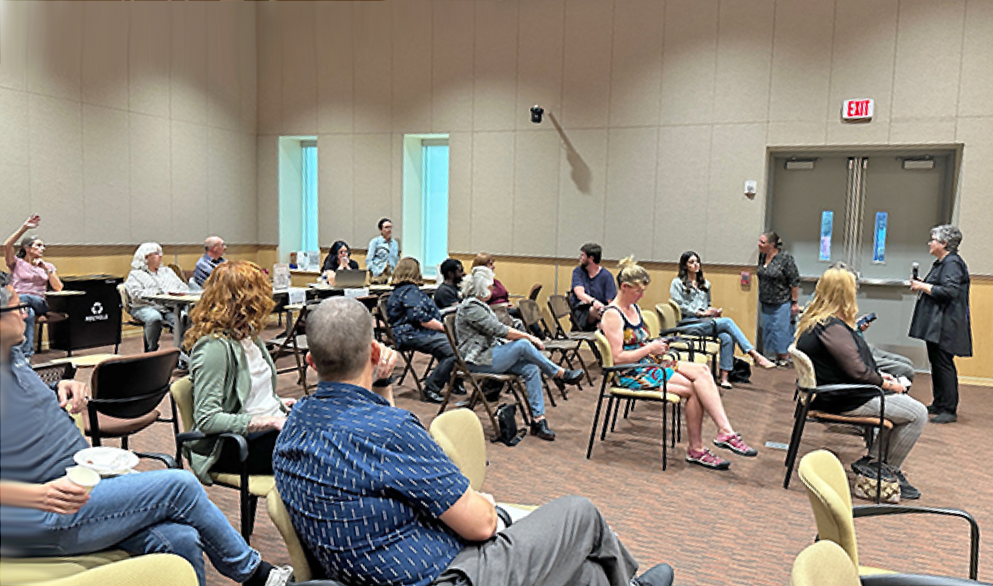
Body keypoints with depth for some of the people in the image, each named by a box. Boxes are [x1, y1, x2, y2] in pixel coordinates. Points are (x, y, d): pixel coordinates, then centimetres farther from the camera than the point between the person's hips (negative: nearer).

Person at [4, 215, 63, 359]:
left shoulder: (48, 266, 24)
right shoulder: (17, 263, 18)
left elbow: (58, 288, 11)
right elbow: (7, 246, -3)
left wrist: (46, 269, 0)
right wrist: (24, 228, -6)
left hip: (39, 303, 1)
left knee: (24, 299, -35)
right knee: (29, 313, -37)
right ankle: (27, 353, -48)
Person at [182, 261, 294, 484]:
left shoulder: (248, 335, 12)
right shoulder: (214, 347, -16)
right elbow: (206, 419, -22)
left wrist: (279, 403, 7)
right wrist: (268, 422, -23)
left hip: (272, 425, 9)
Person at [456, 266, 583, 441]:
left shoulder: (479, 304, 17)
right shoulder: (470, 308, -16)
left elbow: (498, 330, 16)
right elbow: (499, 331, -20)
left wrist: (528, 337, 3)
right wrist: (529, 337, -13)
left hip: (490, 353, 9)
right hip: (478, 361, -9)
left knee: (531, 368, -12)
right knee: (523, 345, -24)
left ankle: (538, 419, -14)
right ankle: (560, 374, -8)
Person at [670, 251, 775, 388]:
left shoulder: (705, 283, 26)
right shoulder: (677, 283, 6)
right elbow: (680, 306, -4)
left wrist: (713, 311, 7)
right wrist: (701, 313, -11)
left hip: (706, 322, 6)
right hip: (689, 324, -6)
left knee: (727, 338, -29)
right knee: (727, 322, -26)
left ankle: (724, 377, -31)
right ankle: (756, 356, -27)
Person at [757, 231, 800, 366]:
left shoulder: (785, 258, -16)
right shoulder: (762, 256, 4)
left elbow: (795, 281, -13)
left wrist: (795, 302, -13)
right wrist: (761, 297, 18)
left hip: (782, 302, -7)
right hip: (766, 303, 7)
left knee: (782, 330, 0)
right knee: (769, 329, 11)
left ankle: (785, 358, 14)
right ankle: (777, 357, 23)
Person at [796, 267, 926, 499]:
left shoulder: (814, 321, 8)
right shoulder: (833, 328, -24)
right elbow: (858, 371, -24)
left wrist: (879, 376, 13)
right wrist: (887, 384, -7)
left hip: (832, 393, 11)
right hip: (845, 401, -11)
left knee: (904, 401, 22)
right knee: (917, 414, -3)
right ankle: (890, 471, 7)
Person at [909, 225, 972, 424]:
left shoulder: (953, 263, -14)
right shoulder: (941, 263, 18)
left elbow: (950, 291, -23)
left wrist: (924, 287, -15)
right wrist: (921, 286, 10)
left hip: (946, 325, -11)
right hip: (935, 324, 11)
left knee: (944, 364, -8)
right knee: (936, 363, 14)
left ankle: (950, 410, -4)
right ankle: (938, 404, 23)